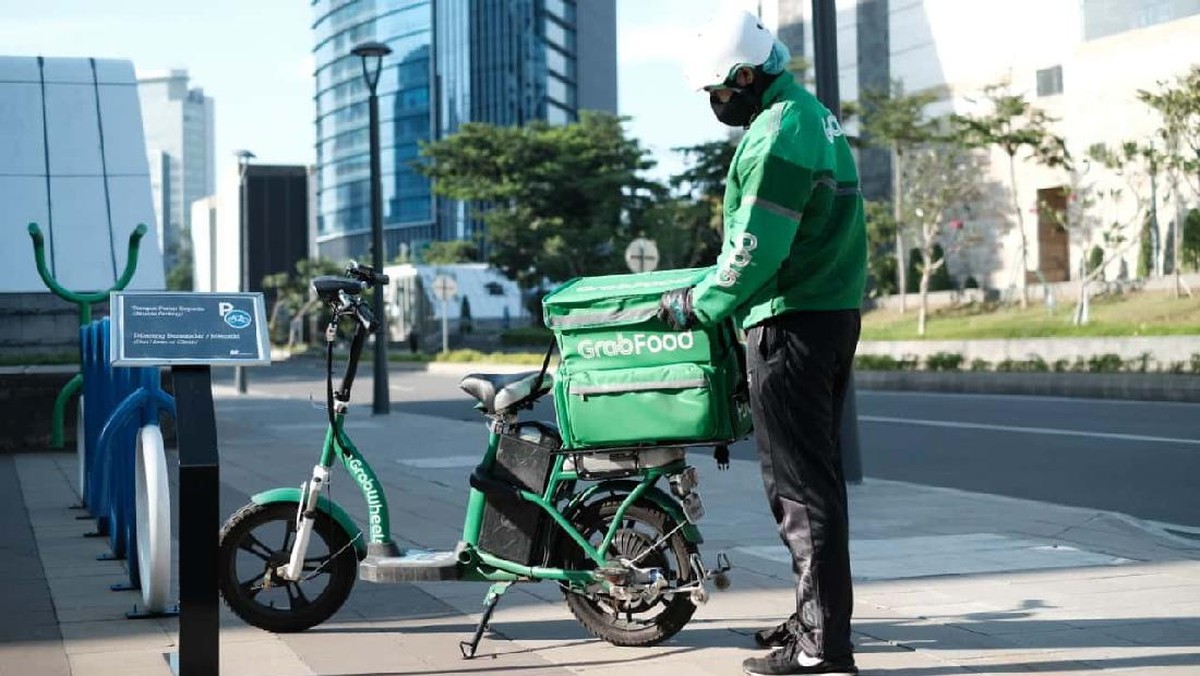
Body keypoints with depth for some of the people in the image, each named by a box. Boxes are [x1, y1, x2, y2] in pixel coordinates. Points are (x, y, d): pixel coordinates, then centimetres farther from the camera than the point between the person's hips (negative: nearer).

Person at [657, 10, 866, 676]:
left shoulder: (776, 133, -17)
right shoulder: (814, 115, 17)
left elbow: (754, 250, -20)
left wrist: (696, 304, -7)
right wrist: (711, 288, 22)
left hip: (791, 322, -10)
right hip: (833, 314, 10)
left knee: (799, 483, -6)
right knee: (815, 474, 16)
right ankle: (816, 615, 26)